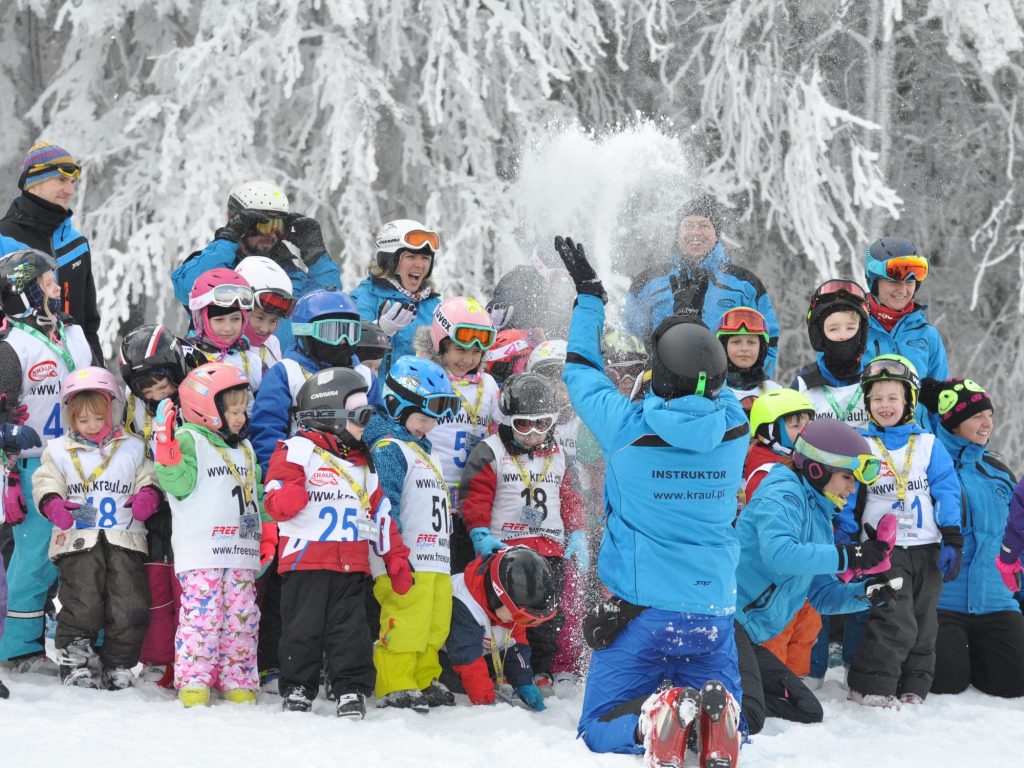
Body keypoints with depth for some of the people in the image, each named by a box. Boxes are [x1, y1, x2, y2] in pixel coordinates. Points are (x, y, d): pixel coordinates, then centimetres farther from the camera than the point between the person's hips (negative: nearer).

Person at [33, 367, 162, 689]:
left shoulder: (132, 448, 14)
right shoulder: (58, 451, 11)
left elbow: (147, 478, 15)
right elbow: (45, 483, 7)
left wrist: (148, 495, -7)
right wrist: (52, 503, -14)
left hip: (124, 541, 1)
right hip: (78, 541, -1)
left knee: (130, 608, -3)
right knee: (81, 608, -7)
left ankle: (119, 668, 9)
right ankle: (74, 666, 4)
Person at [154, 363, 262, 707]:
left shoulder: (244, 448, 22)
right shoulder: (190, 440, -2)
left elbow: (256, 494, 29)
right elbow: (179, 484, -16)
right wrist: (167, 450, -28)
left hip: (241, 550, 7)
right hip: (200, 550, -7)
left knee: (241, 614, 6)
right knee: (202, 613, -12)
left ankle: (237, 680, 13)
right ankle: (193, 681, -7)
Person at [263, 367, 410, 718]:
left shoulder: (362, 461, 18)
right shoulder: (298, 450, -3)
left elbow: (380, 512, 21)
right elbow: (275, 501, -8)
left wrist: (396, 558, 17)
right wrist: (286, 499, -32)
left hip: (351, 566, 5)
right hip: (305, 560, -5)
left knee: (351, 631, 2)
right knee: (303, 629, 2)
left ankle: (351, 689, 7)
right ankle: (297, 688, 12)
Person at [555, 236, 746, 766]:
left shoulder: (627, 428, -11)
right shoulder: (734, 430, -4)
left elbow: (581, 371, 9)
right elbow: (717, 390, 22)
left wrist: (589, 294, 20)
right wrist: (697, 341, 32)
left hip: (641, 611, -2)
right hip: (713, 613, 3)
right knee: (728, 717, 17)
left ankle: (652, 721, -27)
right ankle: (716, 718, -20)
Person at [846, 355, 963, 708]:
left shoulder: (928, 444, 7)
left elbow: (947, 491, 5)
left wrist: (952, 541, -2)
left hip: (927, 548, 3)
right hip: (884, 550, -3)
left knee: (923, 622, 8)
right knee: (895, 621, -15)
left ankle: (914, 685, 19)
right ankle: (870, 685, -8)